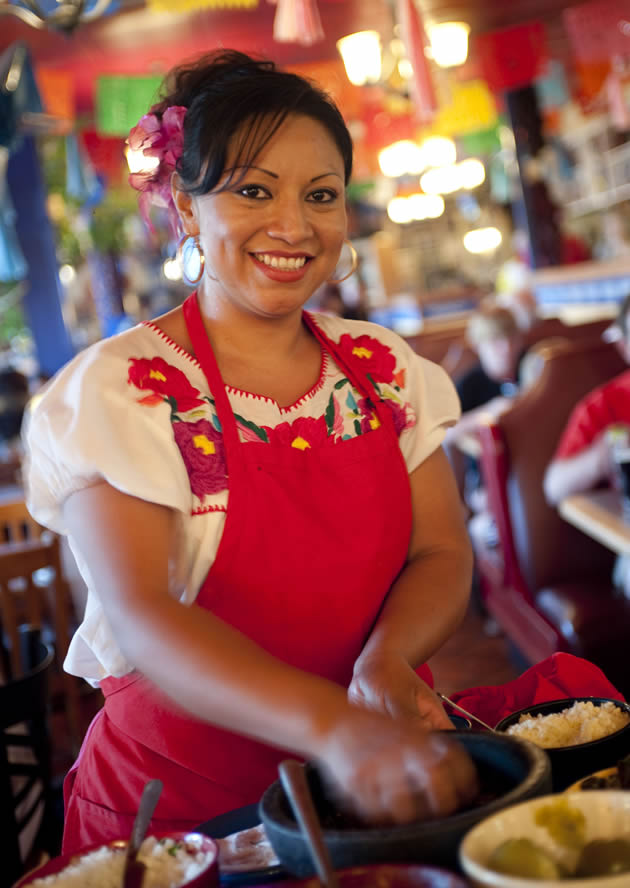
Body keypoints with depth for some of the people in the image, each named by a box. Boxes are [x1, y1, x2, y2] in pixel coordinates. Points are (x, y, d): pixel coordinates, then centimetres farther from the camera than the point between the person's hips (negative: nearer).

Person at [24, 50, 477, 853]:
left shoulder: (389, 371, 2)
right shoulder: (115, 390, -12)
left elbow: (442, 553, 2)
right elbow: (143, 619, -23)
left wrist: (385, 659, -20)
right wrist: (334, 728, -39)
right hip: (181, 805, -2)